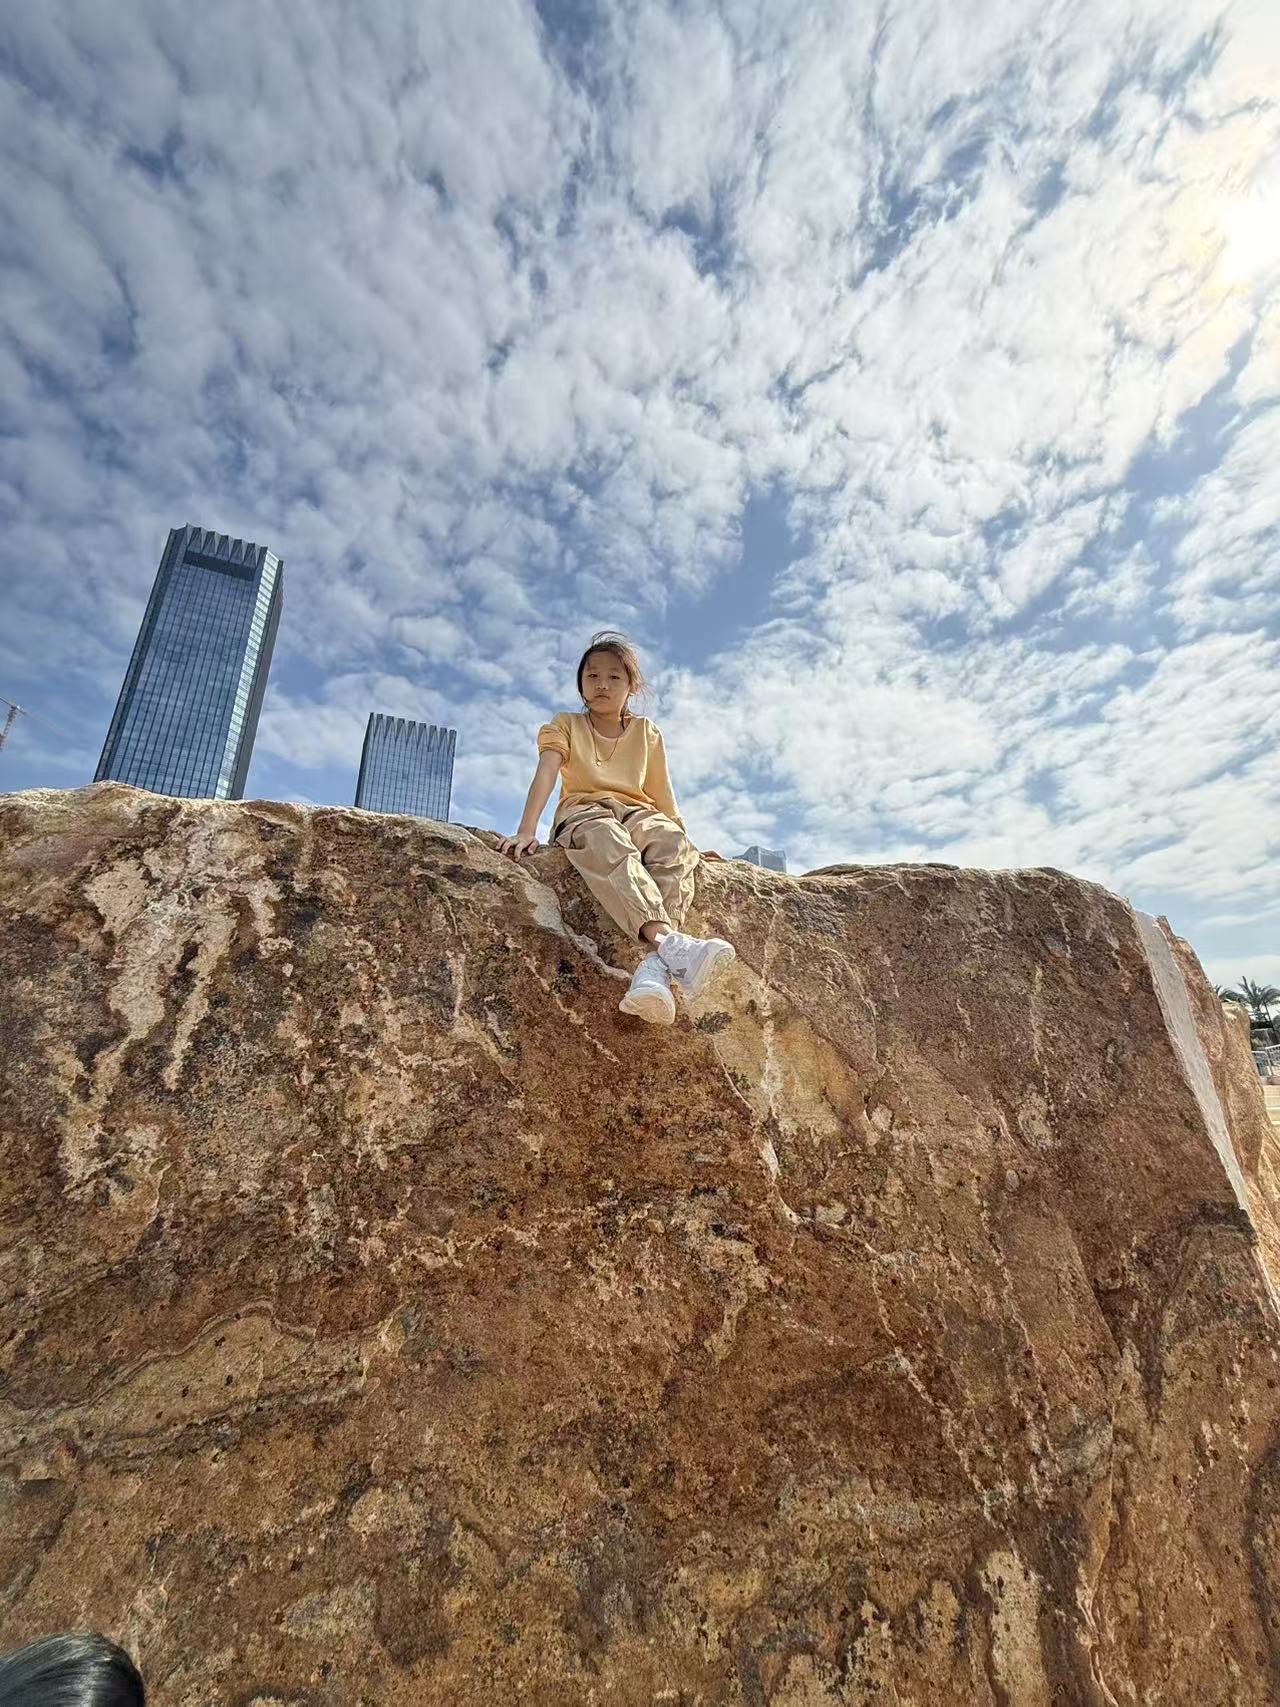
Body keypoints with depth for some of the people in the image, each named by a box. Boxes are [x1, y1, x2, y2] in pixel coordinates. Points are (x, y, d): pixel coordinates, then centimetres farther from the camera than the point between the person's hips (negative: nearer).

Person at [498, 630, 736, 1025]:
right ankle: (669, 942, -62)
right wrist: (526, 830, -21)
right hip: (583, 813, -2)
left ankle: (655, 966, -54)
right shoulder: (566, 725, 13)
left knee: (672, 841, -36)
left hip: (637, 812, 3)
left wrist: (688, 844, 8)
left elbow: (661, 795, 17)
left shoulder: (647, 733, 19)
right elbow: (546, 774, -6)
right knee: (607, 842, -42)